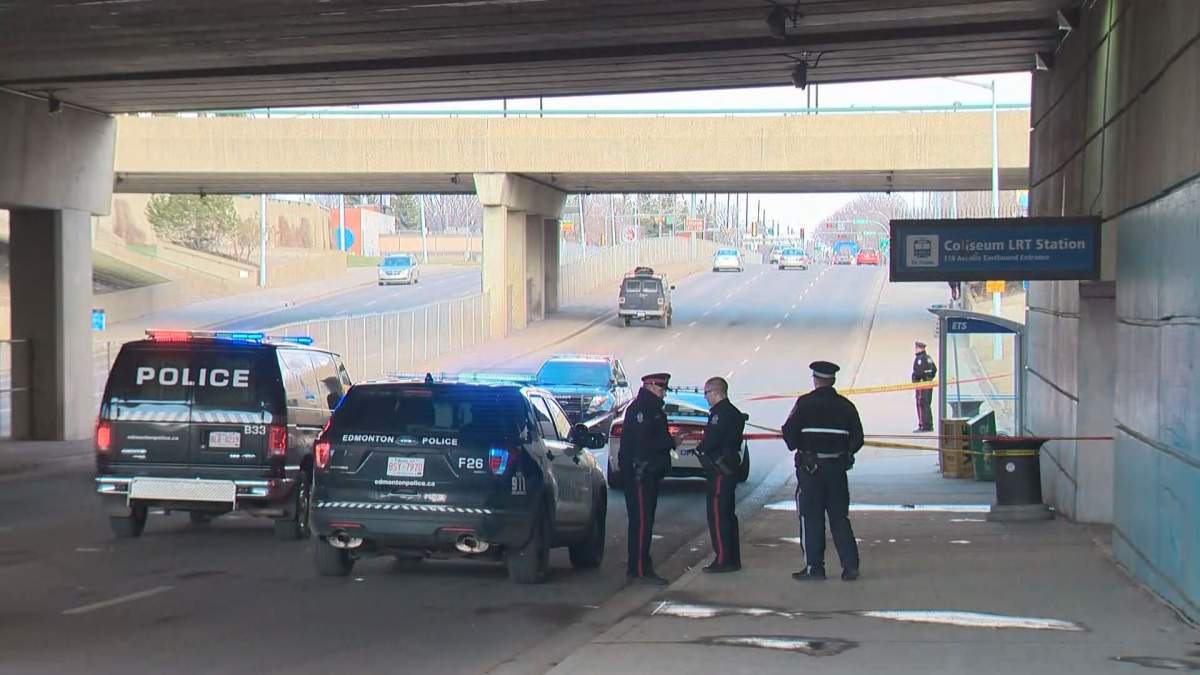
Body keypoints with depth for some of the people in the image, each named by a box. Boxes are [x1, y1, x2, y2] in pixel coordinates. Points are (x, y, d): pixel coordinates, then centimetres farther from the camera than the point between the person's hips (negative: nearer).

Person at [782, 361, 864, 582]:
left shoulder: (804, 403, -8)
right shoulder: (846, 406, 4)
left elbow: (789, 433, -9)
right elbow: (857, 439, 6)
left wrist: (796, 447, 12)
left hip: (810, 467, -4)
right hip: (837, 468, 4)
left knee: (811, 518, 3)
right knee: (840, 517, 10)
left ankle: (814, 566, 3)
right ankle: (850, 565, 6)